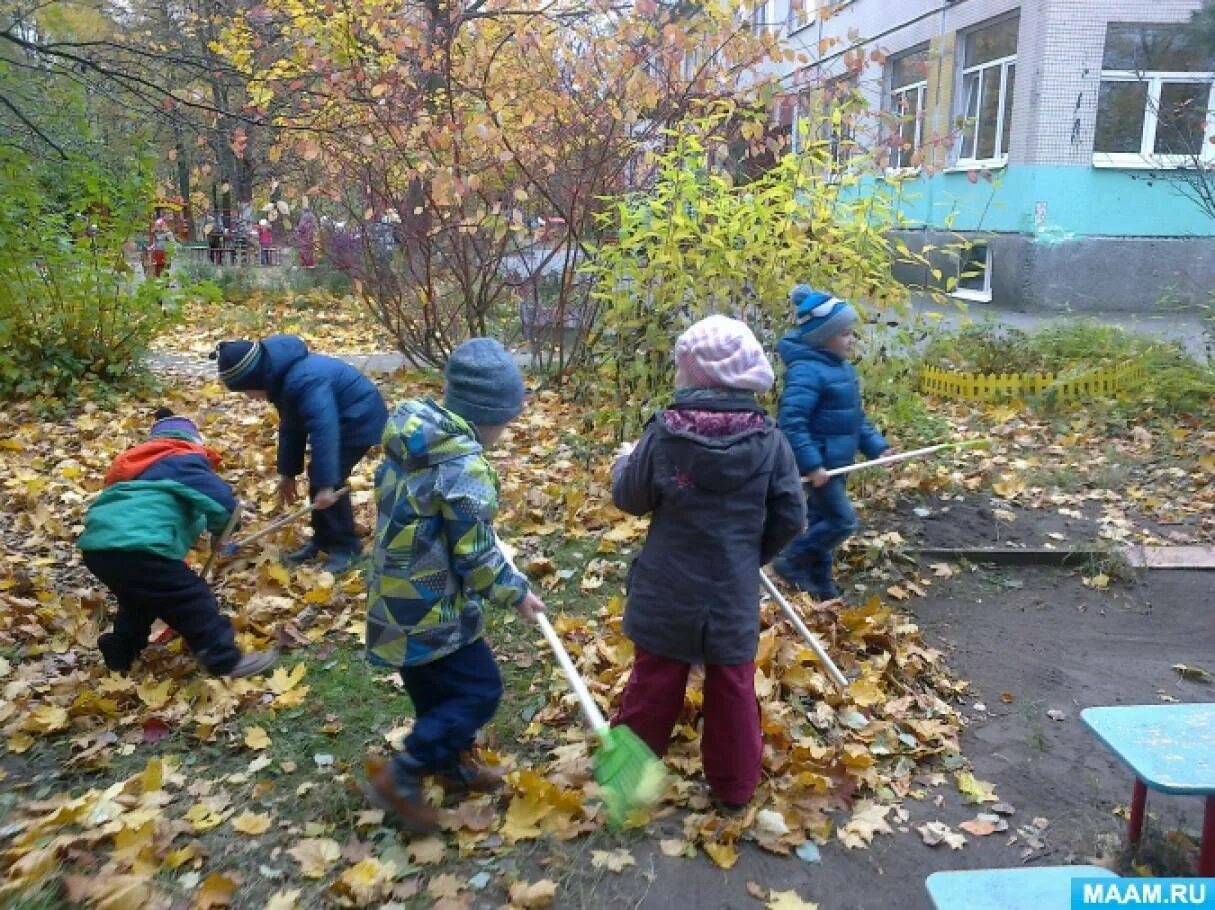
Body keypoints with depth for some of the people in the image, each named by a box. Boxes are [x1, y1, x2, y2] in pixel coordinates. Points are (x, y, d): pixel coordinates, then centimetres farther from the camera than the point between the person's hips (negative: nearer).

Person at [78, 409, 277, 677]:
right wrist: (220, 528, 13)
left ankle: (119, 655, 44)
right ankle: (226, 661, 5)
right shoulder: (184, 461, 6)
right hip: (132, 547, -9)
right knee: (193, 600, 1)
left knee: (140, 598, 34)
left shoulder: (141, 464, 32)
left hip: (99, 544, 9)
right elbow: (222, 502, -7)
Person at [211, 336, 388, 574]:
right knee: (318, 476, 10)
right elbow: (291, 427, 11)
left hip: (360, 419, -10)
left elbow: (324, 431, -37)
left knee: (329, 481, -13)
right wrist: (287, 473, 14)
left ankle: (346, 547, -1)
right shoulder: (282, 378, 0)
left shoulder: (303, 382, -34)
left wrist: (326, 485, -35)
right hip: (338, 418, 10)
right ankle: (323, 538, 23)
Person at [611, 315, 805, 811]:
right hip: (735, 592, 1)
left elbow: (630, 498, -2)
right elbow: (790, 519, -5)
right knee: (732, 689, 16)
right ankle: (734, 785, 30)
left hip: (669, 590, 0)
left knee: (654, 683, 16)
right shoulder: (770, 439, -11)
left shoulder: (665, 432, -15)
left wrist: (624, 460, 19)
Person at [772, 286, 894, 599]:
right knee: (843, 521, -6)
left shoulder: (841, 368, 10)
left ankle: (820, 581, 30)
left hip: (837, 461, 9)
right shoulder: (806, 371, -22)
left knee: (823, 520, 17)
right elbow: (791, 422, -27)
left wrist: (876, 446, 10)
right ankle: (790, 562, 8)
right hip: (820, 463, -9)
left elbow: (856, 416, 19)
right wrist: (811, 464, -30)